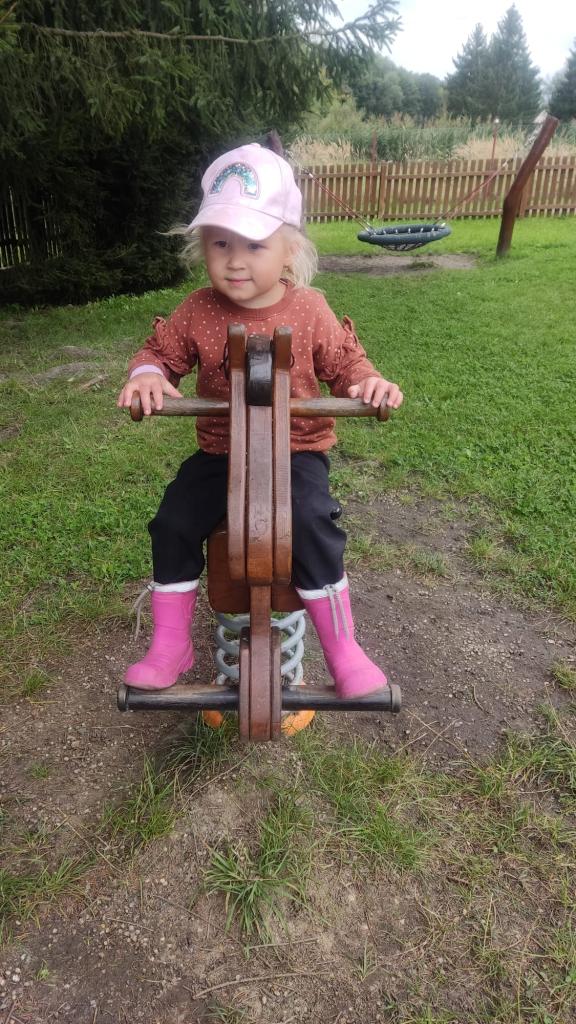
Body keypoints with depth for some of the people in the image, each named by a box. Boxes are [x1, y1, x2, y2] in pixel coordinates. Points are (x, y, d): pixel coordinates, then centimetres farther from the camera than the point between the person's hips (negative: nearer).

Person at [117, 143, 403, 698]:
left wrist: (368, 380, -21)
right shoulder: (197, 311, -2)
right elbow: (161, 349, 7)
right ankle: (170, 646, 7)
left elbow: (343, 361, 3)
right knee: (173, 523, -14)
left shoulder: (309, 309, -4)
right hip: (218, 452, 3)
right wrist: (146, 373, -17)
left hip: (295, 450, -2)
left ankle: (341, 648, -7)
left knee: (311, 523, -28)